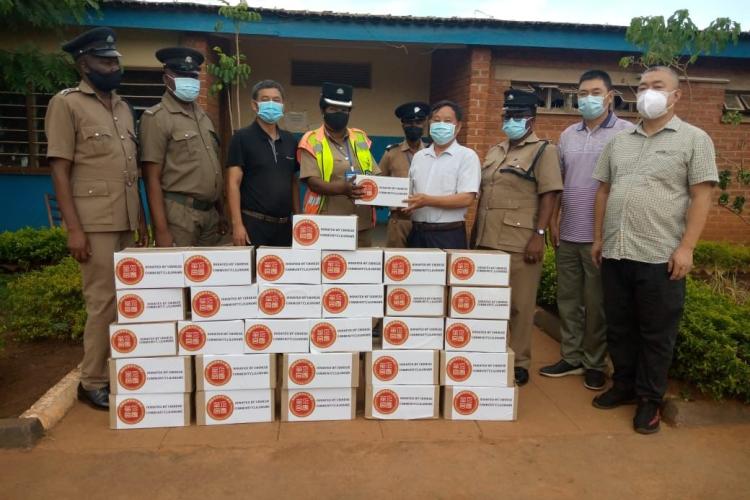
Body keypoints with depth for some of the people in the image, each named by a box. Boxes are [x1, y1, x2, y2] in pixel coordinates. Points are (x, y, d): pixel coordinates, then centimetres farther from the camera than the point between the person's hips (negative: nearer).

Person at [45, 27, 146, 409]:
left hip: (126, 222, 6)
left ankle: (119, 374, 21)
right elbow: (59, 170, -8)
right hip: (95, 223, -6)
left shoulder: (123, 108, 17)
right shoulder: (66, 104, -3)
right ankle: (93, 383, 11)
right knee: (102, 302, -3)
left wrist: (140, 217, 14)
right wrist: (73, 228, -14)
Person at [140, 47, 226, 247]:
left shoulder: (203, 117, 15)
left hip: (210, 213, 6)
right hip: (178, 215, -6)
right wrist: (161, 230, -17)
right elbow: (152, 178, -10)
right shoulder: (156, 117, -5)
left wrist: (220, 213, 16)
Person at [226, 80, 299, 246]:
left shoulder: (290, 140, 11)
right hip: (253, 223, -5)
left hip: (284, 224, 5)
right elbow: (233, 183, -9)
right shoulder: (242, 138, -4)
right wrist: (237, 224, -16)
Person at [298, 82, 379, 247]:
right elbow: (313, 182, -12)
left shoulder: (361, 138, 14)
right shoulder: (312, 141, -1)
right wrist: (343, 189, -28)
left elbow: (375, 175, 15)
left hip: (362, 224, 5)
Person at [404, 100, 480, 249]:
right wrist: (405, 203, -7)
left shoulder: (467, 156, -3)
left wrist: (427, 201, -20)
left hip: (449, 235, -4)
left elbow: (467, 198, -13)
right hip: (417, 232, 5)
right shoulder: (419, 156, 15)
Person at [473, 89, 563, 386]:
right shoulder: (494, 152, 18)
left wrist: (539, 235, -18)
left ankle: (519, 363, 16)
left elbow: (549, 195, -9)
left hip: (520, 243, -6)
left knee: (520, 305, 2)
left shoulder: (544, 151, -2)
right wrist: (475, 234, 17)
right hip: (487, 240, 7)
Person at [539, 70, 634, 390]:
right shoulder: (568, 135, 12)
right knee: (568, 299, 12)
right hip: (567, 234, 5)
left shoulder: (627, 133, -4)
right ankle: (571, 357, 26)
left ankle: (595, 363, 20)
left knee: (596, 303, 5)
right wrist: (553, 220, 8)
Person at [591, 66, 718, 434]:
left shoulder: (694, 139, 0)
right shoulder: (619, 141, 13)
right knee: (618, 327, 13)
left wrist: (686, 247, -13)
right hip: (615, 253, 5)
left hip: (660, 256, -4)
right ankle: (624, 384, 30)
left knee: (656, 333, 6)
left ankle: (650, 398, 22)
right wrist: (598, 238, 11)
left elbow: (701, 196, -6)